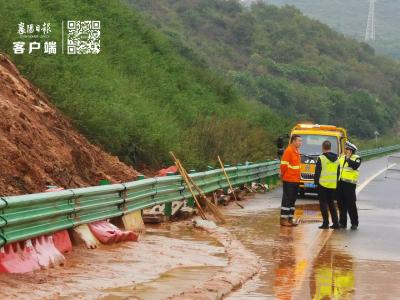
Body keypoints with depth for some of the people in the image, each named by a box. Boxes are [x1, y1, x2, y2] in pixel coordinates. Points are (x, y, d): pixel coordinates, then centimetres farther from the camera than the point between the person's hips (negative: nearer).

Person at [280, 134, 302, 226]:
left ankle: (290, 219, 16)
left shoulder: (296, 151, 14)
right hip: (289, 180, -9)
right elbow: (283, 164, -16)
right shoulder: (288, 151, -14)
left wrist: (298, 176, 14)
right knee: (287, 199, -5)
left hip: (295, 180, 9)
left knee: (292, 200, 11)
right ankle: (283, 219, -2)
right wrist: (283, 175, -5)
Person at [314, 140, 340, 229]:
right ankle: (335, 223, 10)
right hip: (333, 185, 6)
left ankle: (326, 223, -4)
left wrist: (316, 181, 0)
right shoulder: (336, 159, 9)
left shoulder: (321, 158, -10)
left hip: (323, 184, -6)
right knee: (331, 204, 14)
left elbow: (317, 171, -10)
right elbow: (338, 172, 15)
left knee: (323, 203, 0)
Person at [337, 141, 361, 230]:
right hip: (340, 183, 6)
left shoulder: (356, 158, -1)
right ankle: (343, 222, 17)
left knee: (351, 204, -6)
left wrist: (348, 159, -20)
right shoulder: (342, 157, 17)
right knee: (341, 204, 9)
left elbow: (355, 166, -21)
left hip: (349, 184, -6)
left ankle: (354, 223, 1)